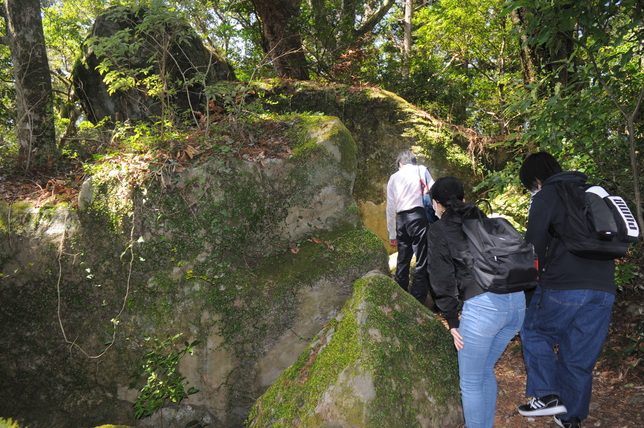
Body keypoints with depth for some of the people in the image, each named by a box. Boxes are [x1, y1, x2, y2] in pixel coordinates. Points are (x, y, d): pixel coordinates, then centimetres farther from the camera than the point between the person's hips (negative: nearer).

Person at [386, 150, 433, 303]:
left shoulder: (394, 177, 18)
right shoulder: (422, 170, 11)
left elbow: (390, 208, 16)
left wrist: (392, 234, 20)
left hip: (401, 219, 4)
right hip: (419, 216, -4)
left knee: (402, 261, 13)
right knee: (422, 262, -3)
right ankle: (417, 301, -6)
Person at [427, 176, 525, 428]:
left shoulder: (438, 231, 4)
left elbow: (443, 279, 0)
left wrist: (452, 321, 5)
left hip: (483, 305, -7)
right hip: (517, 300, 7)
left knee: (470, 382, 12)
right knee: (486, 370, 26)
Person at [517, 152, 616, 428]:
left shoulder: (546, 196, -1)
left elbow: (534, 245, -5)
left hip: (563, 286, -6)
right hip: (604, 288, 6)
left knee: (535, 332, 16)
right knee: (580, 355, 15)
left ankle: (547, 396, 6)